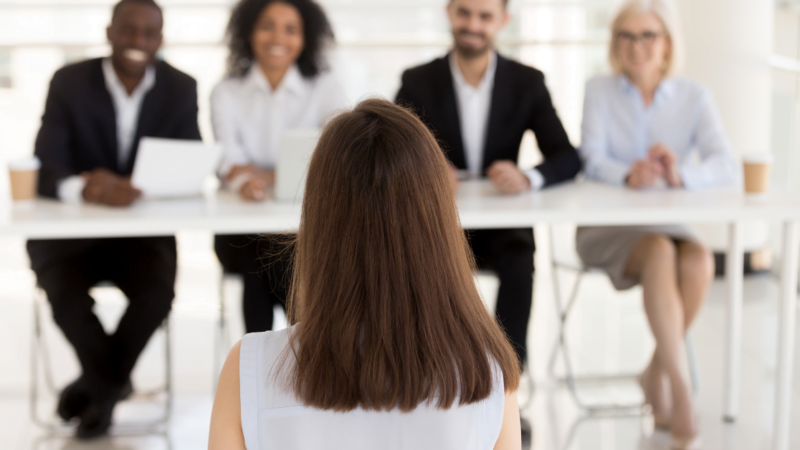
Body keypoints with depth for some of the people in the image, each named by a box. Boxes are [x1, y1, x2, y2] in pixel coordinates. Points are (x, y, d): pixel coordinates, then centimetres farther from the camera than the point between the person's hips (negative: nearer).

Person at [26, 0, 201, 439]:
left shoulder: (180, 89, -3)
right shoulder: (69, 82, -8)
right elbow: (45, 168, -17)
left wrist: (132, 188, -30)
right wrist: (82, 188, -42)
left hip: (144, 231, 1)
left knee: (158, 290, -27)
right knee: (65, 291, -29)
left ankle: (98, 383, 2)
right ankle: (111, 383, 1)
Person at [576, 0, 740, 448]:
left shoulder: (694, 97, 2)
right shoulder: (600, 91, 1)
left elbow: (727, 166, -12)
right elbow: (593, 159, -13)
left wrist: (681, 174, -34)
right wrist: (628, 175, -36)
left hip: (670, 224, 2)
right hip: (606, 227, -2)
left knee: (700, 260, -30)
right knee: (660, 253, -33)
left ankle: (656, 374, -9)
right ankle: (681, 392, -31)